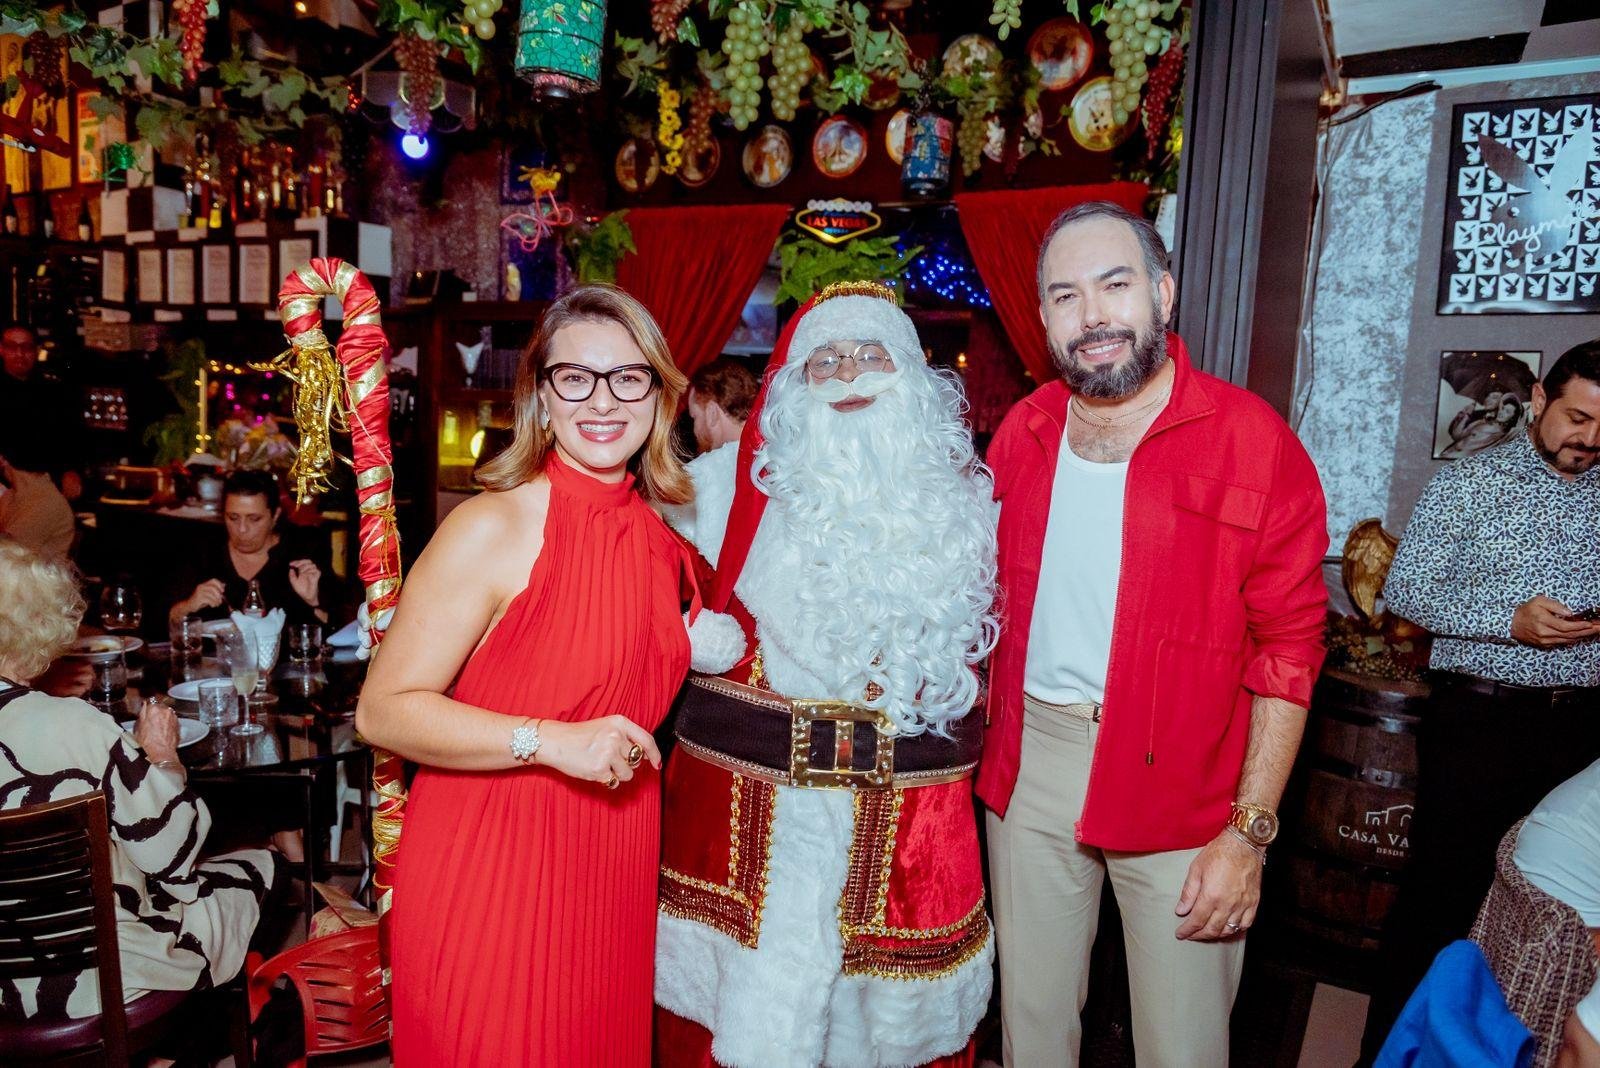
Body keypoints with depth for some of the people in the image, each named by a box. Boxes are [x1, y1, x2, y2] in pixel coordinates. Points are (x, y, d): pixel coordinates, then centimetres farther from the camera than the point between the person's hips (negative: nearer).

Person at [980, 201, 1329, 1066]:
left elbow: (1288, 651, -8)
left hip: (1177, 777, -3)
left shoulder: (1254, 441, -9)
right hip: (1032, 758, 4)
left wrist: (1250, 831, -10)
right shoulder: (1022, 433, 5)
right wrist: (983, 740, 9)